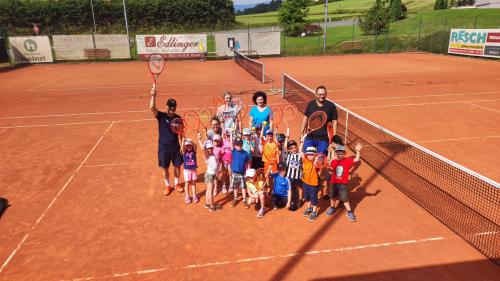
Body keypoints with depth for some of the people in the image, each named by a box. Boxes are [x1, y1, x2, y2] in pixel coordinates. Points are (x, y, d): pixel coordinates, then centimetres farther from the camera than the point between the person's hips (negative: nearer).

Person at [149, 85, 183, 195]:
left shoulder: (178, 118, -1)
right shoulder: (161, 116, -11)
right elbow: (152, 108, -30)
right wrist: (153, 95, -42)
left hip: (175, 146, 2)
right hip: (163, 146, -2)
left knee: (177, 166, 13)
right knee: (165, 168, 10)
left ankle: (176, 183, 36)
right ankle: (167, 186, 30)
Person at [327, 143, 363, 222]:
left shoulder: (347, 161, -9)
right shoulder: (333, 162, -3)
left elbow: (356, 159, -20)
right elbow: (331, 172, 0)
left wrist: (358, 151, -34)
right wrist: (330, 170, -23)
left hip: (343, 184, -3)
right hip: (334, 183, 3)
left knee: (345, 198, 1)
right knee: (332, 196, 19)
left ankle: (349, 212, 18)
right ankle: (332, 208, 42)